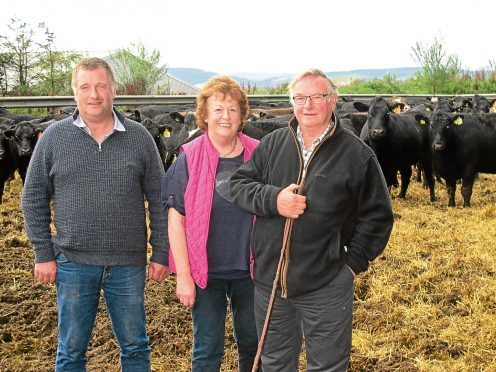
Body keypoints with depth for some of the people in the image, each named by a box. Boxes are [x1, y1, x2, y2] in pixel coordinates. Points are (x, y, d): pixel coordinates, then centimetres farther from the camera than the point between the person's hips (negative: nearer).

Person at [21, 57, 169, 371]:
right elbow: (34, 198, 4)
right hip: (73, 263, 0)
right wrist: (43, 254, -1)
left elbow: (159, 200, 3)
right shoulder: (55, 137, 0)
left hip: (128, 264, 0)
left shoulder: (139, 137, 0)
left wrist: (160, 253, 1)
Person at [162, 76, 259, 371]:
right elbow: (176, 220, -8)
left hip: (249, 270, 3)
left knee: (253, 344, 17)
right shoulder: (189, 160, -9)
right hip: (205, 272, -2)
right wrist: (183, 276, -10)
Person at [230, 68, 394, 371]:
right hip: (269, 280, 3)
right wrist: (273, 199, -14)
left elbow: (377, 215, -1)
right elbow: (239, 184, 4)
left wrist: (354, 262, -6)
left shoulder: (358, 154, -5)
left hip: (327, 286, -3)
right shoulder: (272, 144, 4)